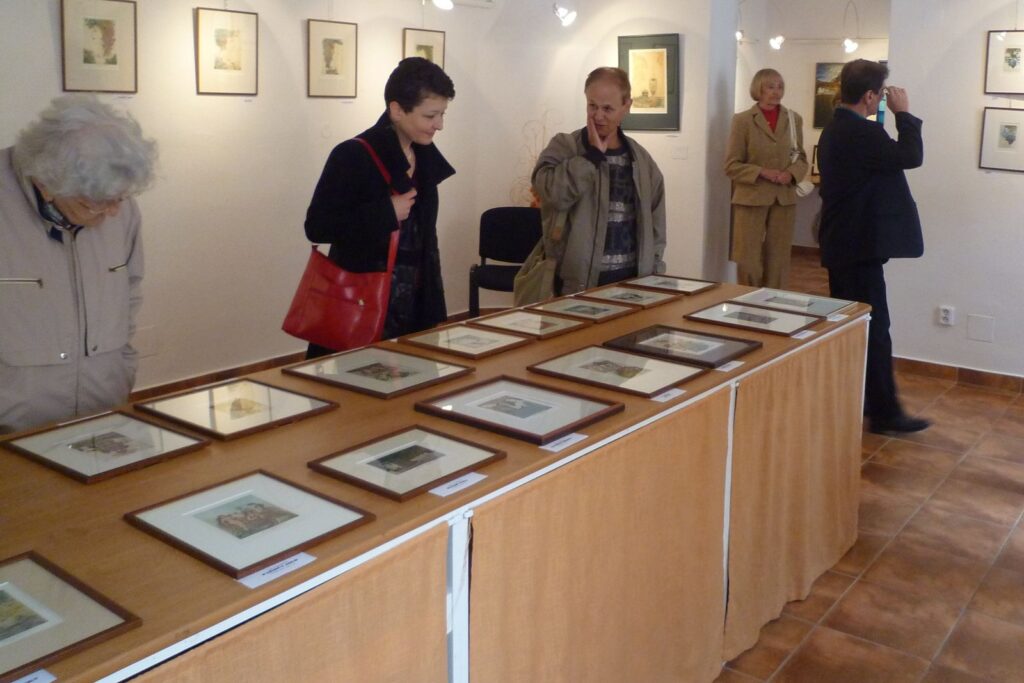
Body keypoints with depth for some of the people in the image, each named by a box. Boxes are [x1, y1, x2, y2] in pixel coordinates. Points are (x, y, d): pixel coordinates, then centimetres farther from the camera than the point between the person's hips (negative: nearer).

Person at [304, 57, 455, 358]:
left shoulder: (425, 156, 8)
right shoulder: (353, 157, -13)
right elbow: (316, 227, -16)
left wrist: (435, 311, 14)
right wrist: (386, 212, -21)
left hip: (415, 308, 6)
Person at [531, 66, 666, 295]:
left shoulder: (640, 158, 11)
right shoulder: (564, 146, -2)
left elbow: (655, 219, 15)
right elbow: (553, 193, -22)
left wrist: (655, 271, 8)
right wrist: (593, 153, -15)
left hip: (632, 278, 4)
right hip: (577, 281, -4)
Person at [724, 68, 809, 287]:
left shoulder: (794, 119, 8)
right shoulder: (742, 120, -3)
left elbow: (802, 158, 12)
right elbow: (732, 165, -5)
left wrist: (791, 174, -9)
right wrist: (761, 172, -17)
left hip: (784, 199, 4)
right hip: (751, 198, -3)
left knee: (778, 261, 8)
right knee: (747, 261, -3)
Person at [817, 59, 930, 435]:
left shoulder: (834, 129, 14)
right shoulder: (862, 132, -19)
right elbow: (911, 156, -17)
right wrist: (903, 113, -7)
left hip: (841, 243, 11)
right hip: (860, 245, -10)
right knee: (873, 329, -5)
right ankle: (885, 413, 2)